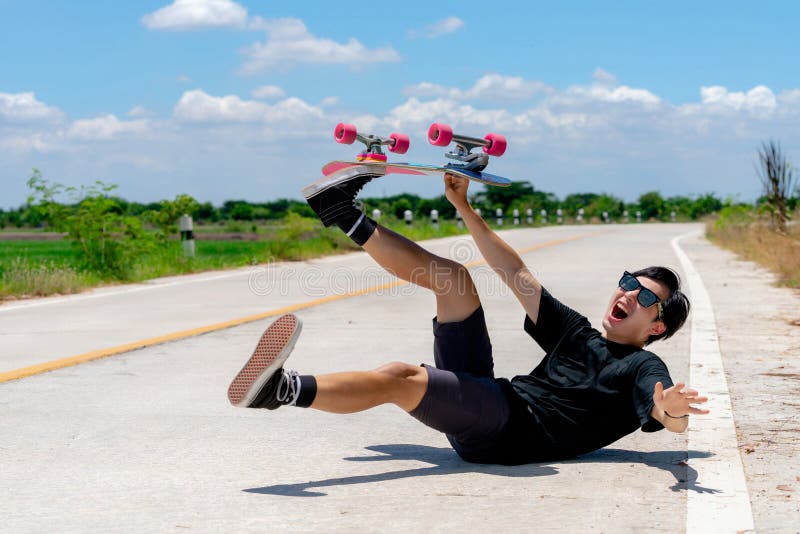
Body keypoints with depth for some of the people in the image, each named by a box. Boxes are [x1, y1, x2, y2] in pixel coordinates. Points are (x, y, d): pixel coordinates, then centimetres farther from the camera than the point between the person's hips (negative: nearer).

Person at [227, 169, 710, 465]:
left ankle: (286, 388, -51)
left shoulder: (643, 369, 5)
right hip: (489, 402, 7)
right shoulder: (579, 334, 25)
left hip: (510, 431, -7)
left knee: (401, 378, -33)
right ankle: (349, 218, 12)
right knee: (452, 277, 8)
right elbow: (517, 275, 26)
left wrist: (670, 409, -45)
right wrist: (464, 207, 24)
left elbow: (672, 421, -18)